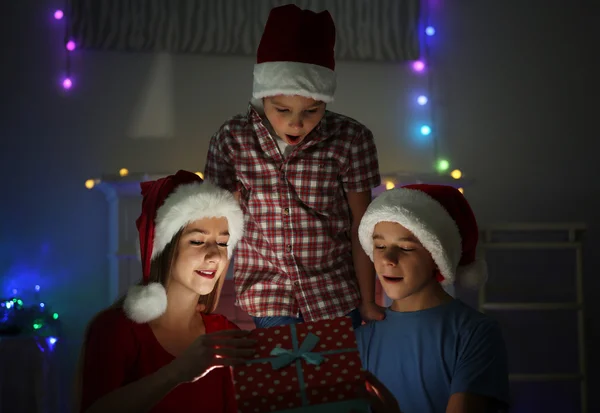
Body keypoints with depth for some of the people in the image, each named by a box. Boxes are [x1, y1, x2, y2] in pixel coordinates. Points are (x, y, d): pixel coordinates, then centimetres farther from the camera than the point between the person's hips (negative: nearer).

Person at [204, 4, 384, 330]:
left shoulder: (351, 140, -10)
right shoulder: (232, 140, -8)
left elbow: (360, 227, -3)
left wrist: (368, 303, 1)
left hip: (336, 299, 0)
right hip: (264, 299, 0)